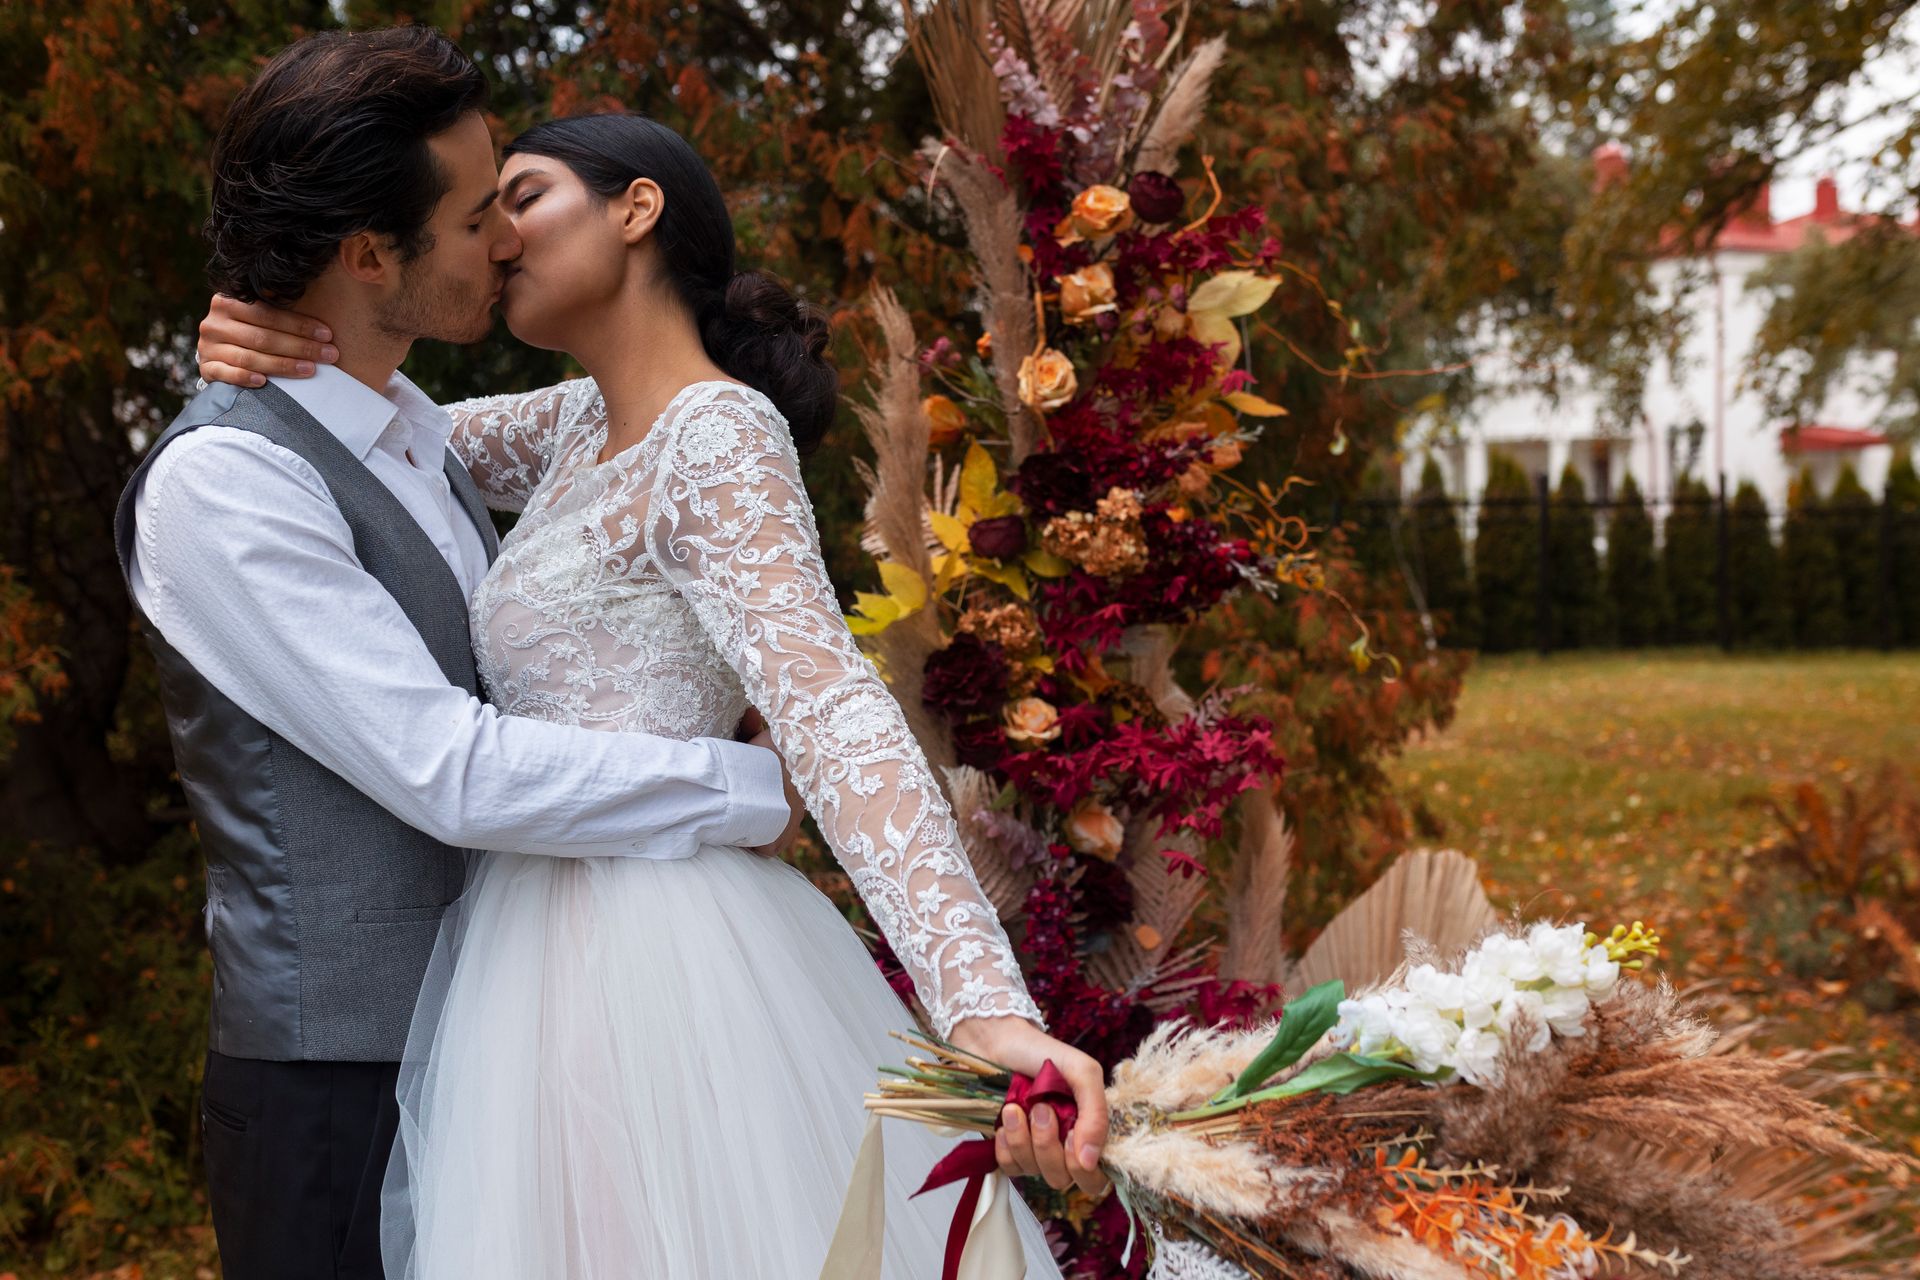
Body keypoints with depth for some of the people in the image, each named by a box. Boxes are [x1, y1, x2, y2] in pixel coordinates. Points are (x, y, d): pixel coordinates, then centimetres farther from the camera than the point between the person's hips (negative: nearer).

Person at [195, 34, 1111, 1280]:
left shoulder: (718, 438, -15)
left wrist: (988, 1010, -37)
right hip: (551, 935, 8)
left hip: (645, 964, -8)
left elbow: (834, 713, -26)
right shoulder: (582, 424, 11)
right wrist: (255, 348, -4)